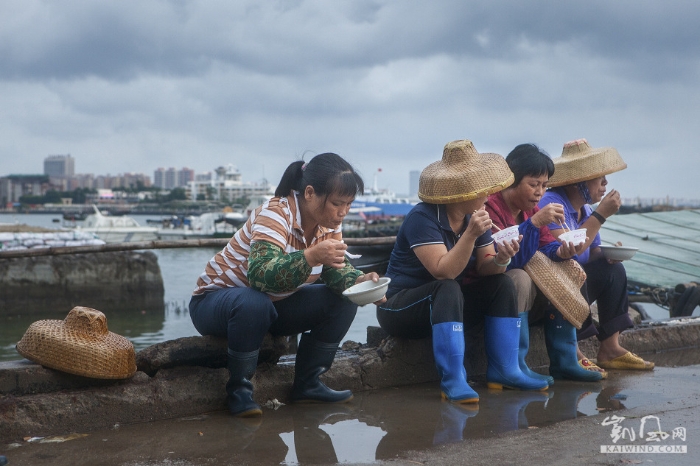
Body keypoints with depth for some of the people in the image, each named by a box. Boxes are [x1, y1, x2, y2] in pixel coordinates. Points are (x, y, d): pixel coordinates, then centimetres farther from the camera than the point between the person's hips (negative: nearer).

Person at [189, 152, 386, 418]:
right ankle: (239, 389, -20)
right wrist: (311, 256, -54)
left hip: (273, 306, 7)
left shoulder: (328, 224, -6)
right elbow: (260, 276, -41)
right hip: (214, 301, -7)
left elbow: (336, 271, -3)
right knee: (253, 303, -40)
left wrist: (358, 281, -25)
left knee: (344, 300, -10)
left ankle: (307, 383, -1)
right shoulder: (276, 214, -28)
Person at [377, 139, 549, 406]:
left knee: (502, 284, -10)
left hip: (449, 304, 8)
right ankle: (453, 381, -36)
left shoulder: (475, 216, 3)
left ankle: (504, 370, -11)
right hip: (400, 308, -8)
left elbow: (484, 268, -2)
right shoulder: (423, 218, -21)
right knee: (448, 290, -36)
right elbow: (444, 272, -30)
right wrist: (470, 235, -40)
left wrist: (500, 259, -24)